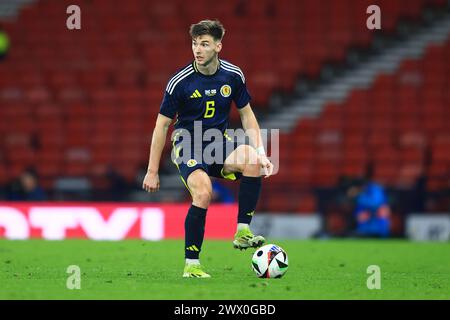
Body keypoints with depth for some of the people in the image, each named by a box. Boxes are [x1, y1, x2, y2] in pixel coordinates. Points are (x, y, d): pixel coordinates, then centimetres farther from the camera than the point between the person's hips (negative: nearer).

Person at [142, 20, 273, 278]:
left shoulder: (233, 75, -2)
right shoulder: (180, 81, -12)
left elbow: (246, 114, 11)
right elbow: (162, 124, -4)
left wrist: (260, 152, -2)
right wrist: (152, 172, -3)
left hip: (219, 141, 4)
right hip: (187, 146, -3)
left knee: (253, 161, -29)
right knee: (203, 193, -30)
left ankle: (243, 232, -19)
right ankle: (191, 264, -18)